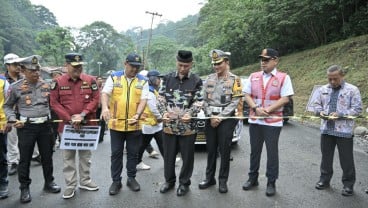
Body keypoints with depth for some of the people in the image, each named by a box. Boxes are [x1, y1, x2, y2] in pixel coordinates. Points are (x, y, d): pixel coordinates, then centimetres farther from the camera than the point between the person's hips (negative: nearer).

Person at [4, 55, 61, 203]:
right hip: (26, 127, -2)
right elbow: (7, 106, 7)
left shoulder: (46, 85, 4)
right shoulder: (16, 87, -4)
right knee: (25, 158, 6)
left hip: (45, 125, 3)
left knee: (47, 156, 13)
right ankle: (24, 188, 21)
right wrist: (13, 120, -7)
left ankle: (49, 182, 29)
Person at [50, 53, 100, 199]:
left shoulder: (90, 80, -1)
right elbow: (54, 103, -4)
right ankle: (70, 185, 18)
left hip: (87, 124, 1)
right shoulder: (58, 82, -3)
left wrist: (83, 115, -14)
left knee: (85, 154, 12)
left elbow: (95, 99, -3)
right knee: (68, 157, 7)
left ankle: (85, 181, 27)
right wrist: (70, 119, -12)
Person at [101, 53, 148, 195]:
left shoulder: (143, 81, 3)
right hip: (116, 123, -1)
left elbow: (143, 100, -4)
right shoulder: (114, 77, 1)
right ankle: (116, 181, 21)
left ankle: (131, 178, 27)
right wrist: (105, 107, -29)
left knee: (133, 153, 11)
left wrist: (137, 115, -21)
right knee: (116, 153, 8)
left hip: (134, 125, 1)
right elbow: (105, 93, -9)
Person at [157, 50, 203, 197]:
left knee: (187, 157, 8)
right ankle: (169, 180, 33)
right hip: (169, 125, 2)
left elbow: (198, 102, -3)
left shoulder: (197, 81, 0)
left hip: (188, 126, -2)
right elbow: (161, 98, 4)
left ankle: (184, 183, 27)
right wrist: (164, 113, -14)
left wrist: (190, 114, -22)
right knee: (168, 155, 14)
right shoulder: (167, 78, 6)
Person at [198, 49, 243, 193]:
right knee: (211, 150, 10)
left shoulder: (234, 79, -3)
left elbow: (235, 102, -9)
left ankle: (223, 181, 15)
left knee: (224, 151, 2)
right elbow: (205, 100, 7)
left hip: (227, 119, -4)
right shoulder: (209, 79, 9)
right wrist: (211, 116, -6)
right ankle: (209, 178, 23)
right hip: (210, 119, 4)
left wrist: (220, 117, -14)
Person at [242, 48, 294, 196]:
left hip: (273, 121, -4)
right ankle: (253, 178, 26)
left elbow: (285, 98, -10)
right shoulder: (253, 77, 8)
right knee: (254, 151, 13)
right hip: (254, 120, 4)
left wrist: (268, 109, -16)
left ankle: (271, 182, 17)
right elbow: (247, 95, 5)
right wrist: (256, 108, -12)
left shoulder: (283, 77, -3)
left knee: (272, 152, 4)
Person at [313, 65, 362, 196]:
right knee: (326, 156, 15)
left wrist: (340, 114, -19)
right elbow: (316, 104, 13)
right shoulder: (322, 90, 9)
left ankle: (348, 184, 20)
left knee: (346, 159, 5)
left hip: (344, 131, -4)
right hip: (326, 129, 4)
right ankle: (324, 179, 29)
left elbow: (357, 109, -9)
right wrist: (320, 112, -9)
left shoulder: (352, 90, -5)